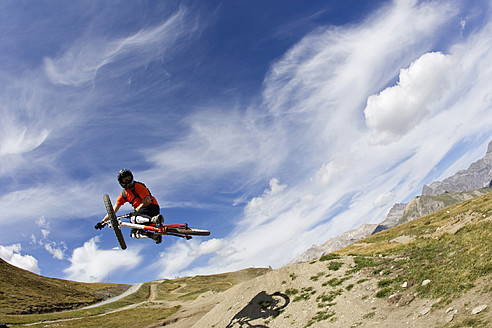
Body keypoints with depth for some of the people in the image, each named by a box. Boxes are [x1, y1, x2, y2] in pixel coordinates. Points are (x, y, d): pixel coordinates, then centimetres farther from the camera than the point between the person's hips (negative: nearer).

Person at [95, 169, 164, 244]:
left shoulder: (137, 186, -8)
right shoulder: (123, 194, 12)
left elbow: (147, 200, -16)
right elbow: (114, 210, 14)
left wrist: (136, 210, -17)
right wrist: (103, 221, 8)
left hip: (152, 207, -8)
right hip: (142, 211, 8)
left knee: (133, 218, -33)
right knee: (134, 233, -2)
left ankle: (154, 219, -50)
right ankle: (155, 236, -9)